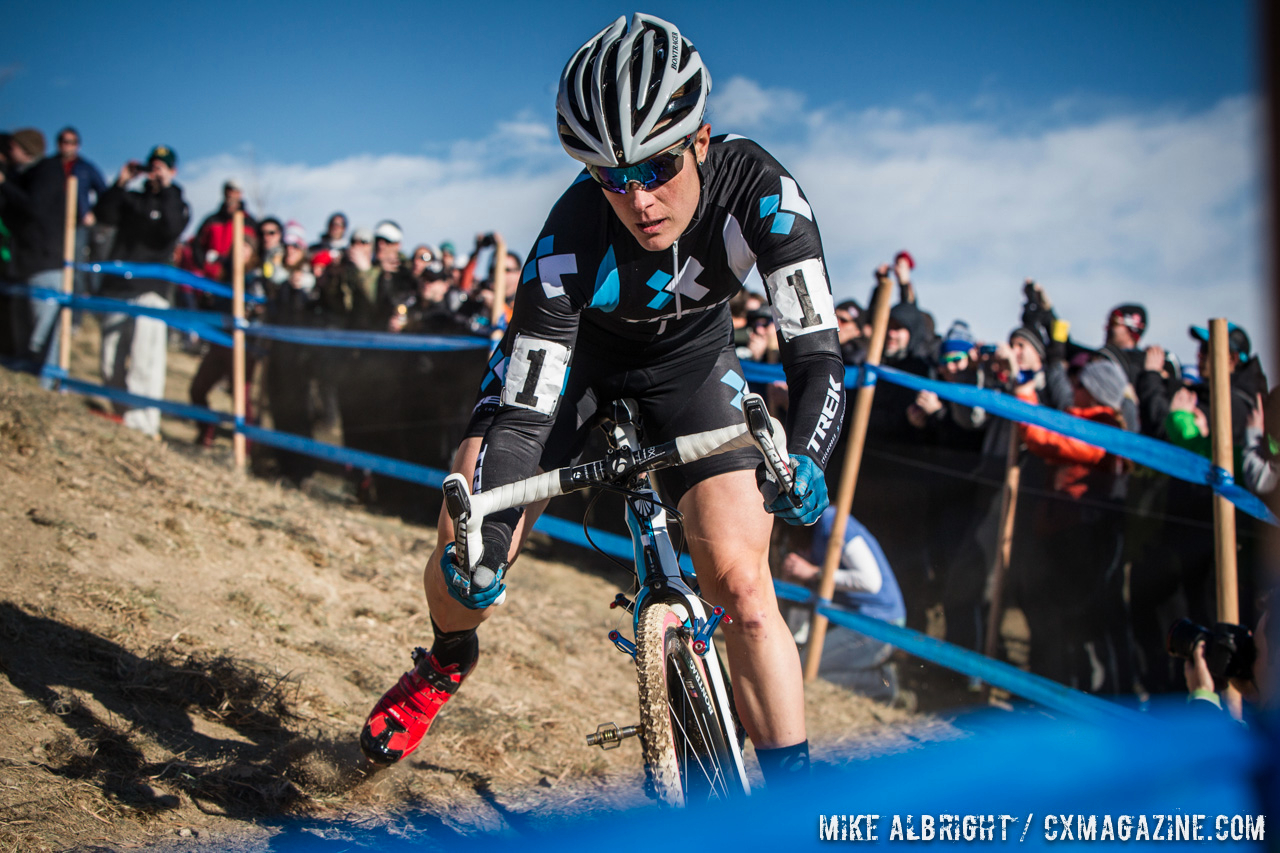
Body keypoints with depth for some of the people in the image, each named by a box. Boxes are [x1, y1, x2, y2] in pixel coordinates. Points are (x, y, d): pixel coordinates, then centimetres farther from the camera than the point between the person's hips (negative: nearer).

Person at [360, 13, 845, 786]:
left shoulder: (759, 187, -33)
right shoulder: (572, 242, -36)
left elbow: (818, 352, -33)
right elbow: (523, 412, -32)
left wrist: (804, 460, -52)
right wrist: (481, 534, -47)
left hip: (690, 359, 1)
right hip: (577, 351, 0)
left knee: (741, 583, -16)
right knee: (467, 558, -13)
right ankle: (450, 658, 25)